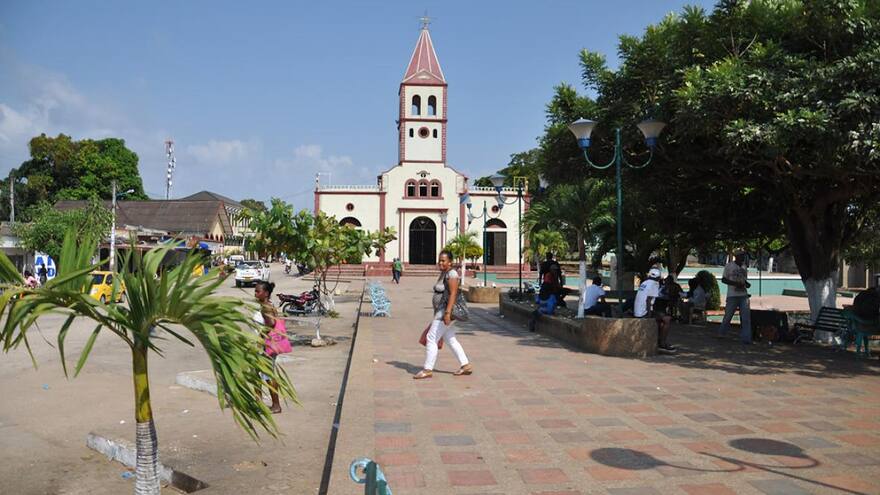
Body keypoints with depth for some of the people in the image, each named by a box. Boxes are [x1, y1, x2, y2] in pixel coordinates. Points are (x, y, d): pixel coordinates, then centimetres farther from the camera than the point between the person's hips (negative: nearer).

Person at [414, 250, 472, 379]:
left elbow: (453, 294, -23)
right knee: (450, 340, 14)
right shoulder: (443, 273, 15)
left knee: (431, 338, -7)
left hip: (446, 311, -10)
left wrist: (447, 313, -29)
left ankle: (428, 369, -1)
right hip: (441, 311, 10)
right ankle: (466, 365, 18)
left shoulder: (452, 274, -15)